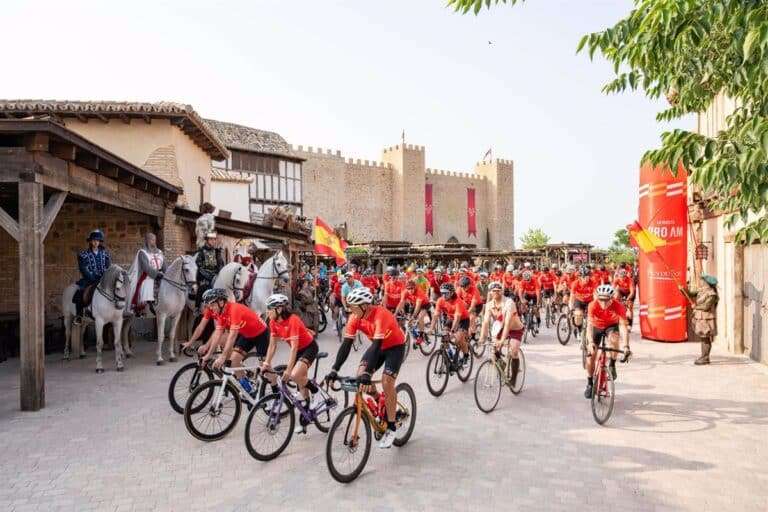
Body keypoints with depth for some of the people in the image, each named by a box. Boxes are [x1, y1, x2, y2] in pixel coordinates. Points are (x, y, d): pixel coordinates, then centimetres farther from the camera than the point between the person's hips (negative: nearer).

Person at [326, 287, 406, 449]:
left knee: (387, 382, -20)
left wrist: (368, 372, -47)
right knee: (360, 374, -10)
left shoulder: (380, 315, -35)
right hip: (378, 346, 7)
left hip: (395, 346, -6)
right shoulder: (355, 318, -15)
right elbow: (346, 344, -16)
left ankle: (391, 428, -5)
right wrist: (334, 370, -23)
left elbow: (377, 345, -40)